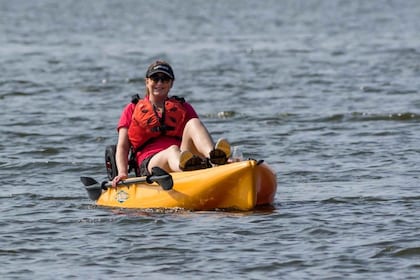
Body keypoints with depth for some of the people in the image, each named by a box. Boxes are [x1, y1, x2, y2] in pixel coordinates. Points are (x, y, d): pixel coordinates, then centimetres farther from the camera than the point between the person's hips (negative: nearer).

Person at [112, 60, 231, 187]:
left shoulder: (184, 108, 29)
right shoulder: (132, 109, 23)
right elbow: (122, 147, 13)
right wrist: (122, 173, -7)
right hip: (150, 161, -2)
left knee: (193, 123, -24)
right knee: (172, 150, -37)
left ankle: (214, 157, -57)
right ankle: (186, 167, -76)